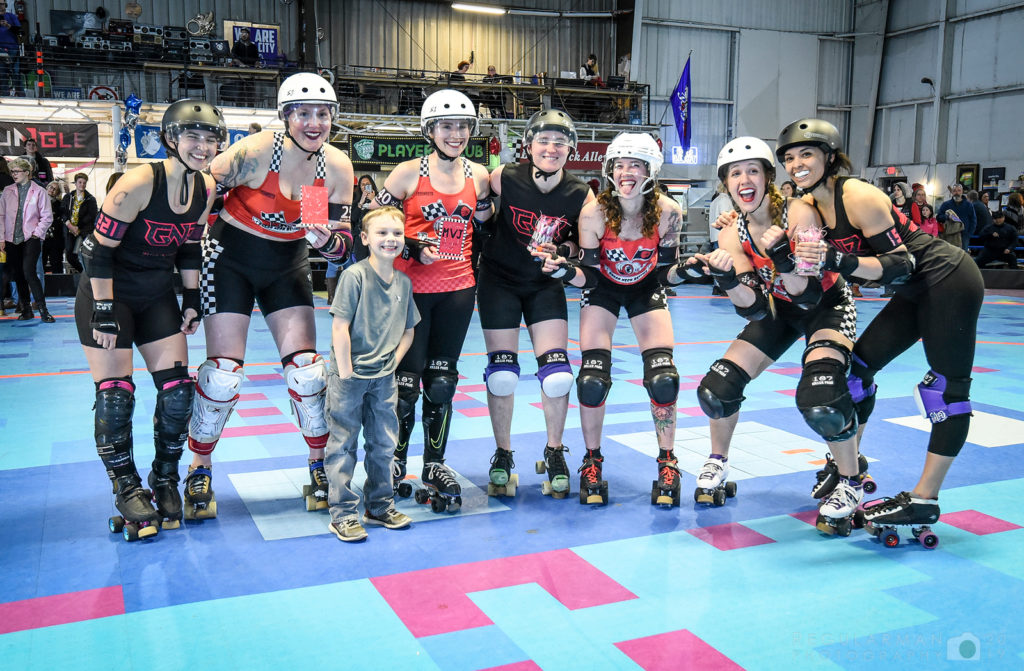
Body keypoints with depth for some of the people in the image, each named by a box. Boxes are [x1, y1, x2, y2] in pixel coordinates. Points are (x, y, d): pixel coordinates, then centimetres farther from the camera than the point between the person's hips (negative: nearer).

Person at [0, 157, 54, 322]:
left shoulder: (39, 191, 0)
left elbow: (47, 217, 0)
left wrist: (37, 233, -8)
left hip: (31, 239, -4)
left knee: (29, 272, -16)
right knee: (17, 275, 7)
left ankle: (43, 309, -11)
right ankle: (26, 309, 16)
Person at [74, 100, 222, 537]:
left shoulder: (206, 190, -4)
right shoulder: (139, 183, -23)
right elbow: (98, 249, -19)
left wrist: (191, 301, 5)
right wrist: (104, 312, -19)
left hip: (157, 296, 6)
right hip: (107, 292, -5)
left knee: (178, 390, -1)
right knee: (115, 395, -6)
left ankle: (165, 479, 18)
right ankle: (126, 489, 12)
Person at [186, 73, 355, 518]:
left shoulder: (337, 167, -9)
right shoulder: (256, 151, -22)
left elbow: (343, 244, -4)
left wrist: (327, 241, -27)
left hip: (288, 267, 4)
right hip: (231, 260, -3)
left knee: (306, 370, -4)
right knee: (223, 374, -7)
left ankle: (320, 469, 14)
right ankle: (199, 472, 15)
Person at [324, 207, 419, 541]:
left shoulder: (404, 282, 4)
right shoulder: (354, 275, -13)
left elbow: (408, 330, 12)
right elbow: (340, 328, -15)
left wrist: (392, 363, 0)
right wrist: (346, 371, -15)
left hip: (384, 378, 6)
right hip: (349, 377, -5)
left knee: (383, 444, 14)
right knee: (343, 445, 4)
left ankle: (380, 507, 29)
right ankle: (343, 514, 14)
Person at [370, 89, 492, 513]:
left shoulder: (478, 175, 8)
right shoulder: (409, 173, -4)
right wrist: (410, 248, -13)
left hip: (458, 290, 3)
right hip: (411, 287, -3)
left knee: (441, 382, 9)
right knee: (406, 380, 0)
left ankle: (435, 466, 24)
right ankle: (394, 462, 21)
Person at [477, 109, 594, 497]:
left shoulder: (580, 195, -12)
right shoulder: (504, 178, -15)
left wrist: (562, 251, -18)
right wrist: (479, 252, -5)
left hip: (546, 285, 1)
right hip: (498, 281, -1)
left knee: (557, 374, -6)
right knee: (502, 374, 0)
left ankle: (554, 454, 17)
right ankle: (502, 455, 20)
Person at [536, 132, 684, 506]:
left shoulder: (667, 212, -22)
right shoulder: (594, 212, -25)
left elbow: (666, 274, -13)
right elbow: (589, 277, -19)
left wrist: (685, 270, -33)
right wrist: (565, 272, -37)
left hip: (646, 289, 1)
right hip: (603, 290, -1)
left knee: (663, 379, -12)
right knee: (592, 381, -13)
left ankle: (667, 465, 9)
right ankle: (592, 463, 10)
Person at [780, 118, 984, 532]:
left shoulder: (858, 196, -24)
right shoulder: (810, 206, 1)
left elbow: (900, 263, -25)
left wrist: (836, 260, -38)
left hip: (949, 282, -9)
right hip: (916, 292, 9)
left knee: (947, 386, -4)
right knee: (859, 364, 8)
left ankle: (924, 501, 0)